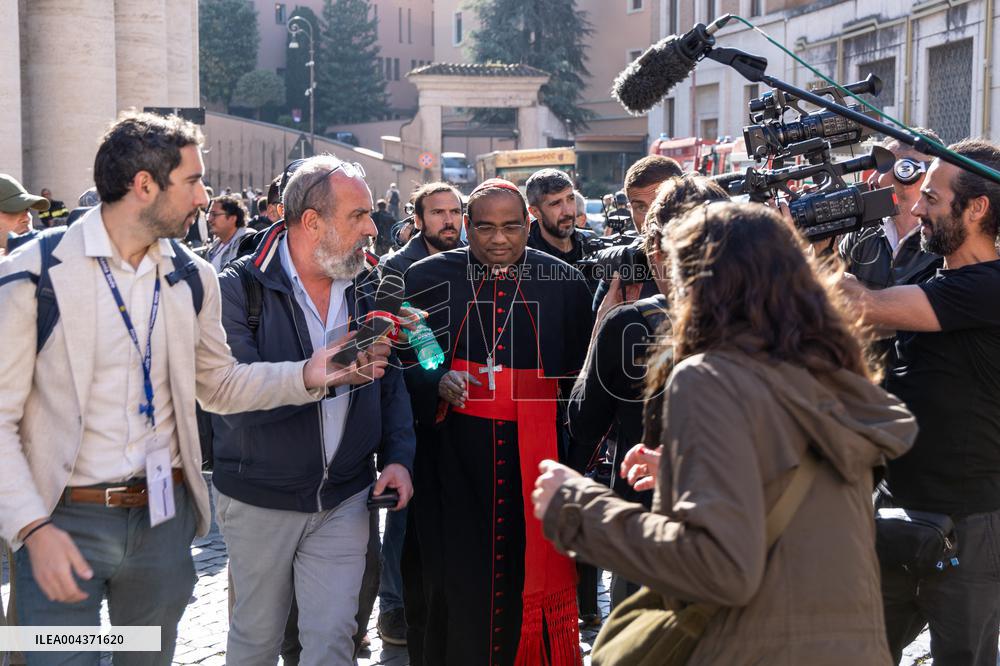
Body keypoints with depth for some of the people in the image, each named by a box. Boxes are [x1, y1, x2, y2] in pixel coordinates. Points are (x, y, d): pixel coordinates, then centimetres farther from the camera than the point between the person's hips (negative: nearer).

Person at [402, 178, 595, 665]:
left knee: (530, 583, 2)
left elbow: (580, 382, 8)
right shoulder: (428, 278, 2)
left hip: (536, 465, 0)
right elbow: (402, 362, 9)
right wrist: (437, 382, -12)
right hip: (455, 466, 0)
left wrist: (577, 462, 3)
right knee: (458, 586, 2)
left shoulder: (564, 283, 4)